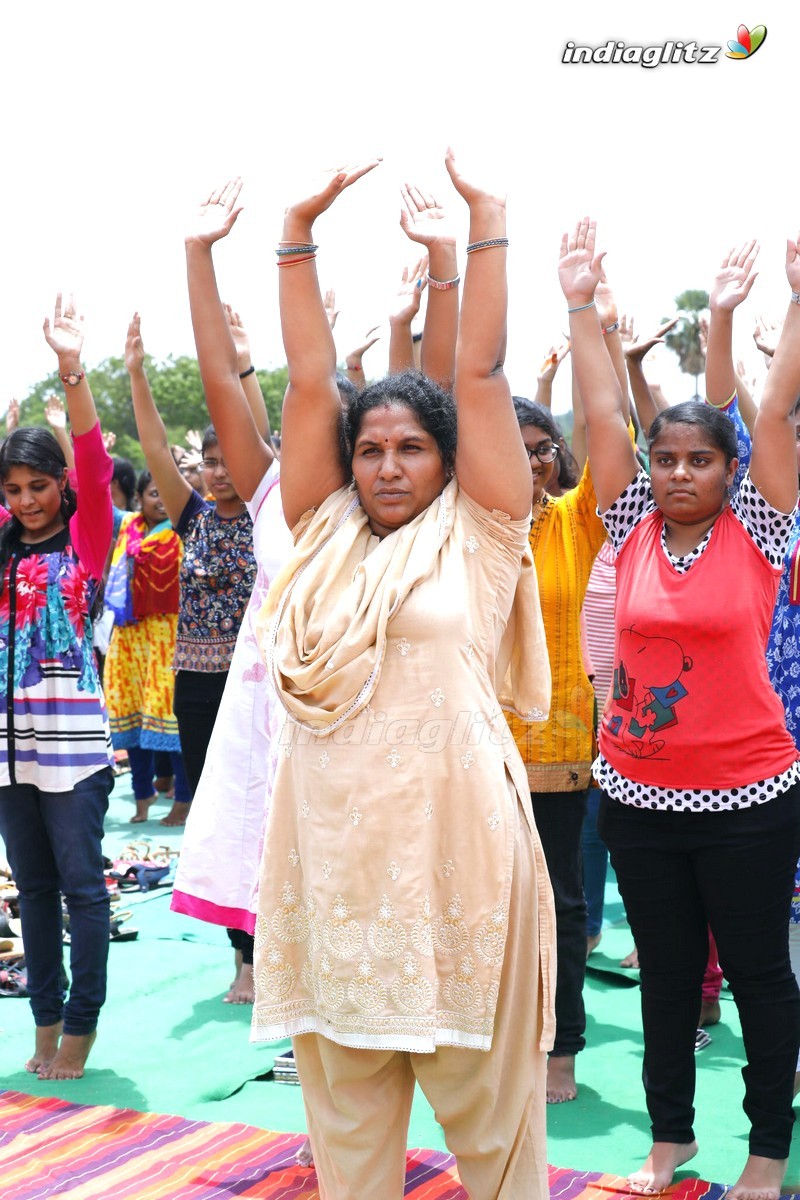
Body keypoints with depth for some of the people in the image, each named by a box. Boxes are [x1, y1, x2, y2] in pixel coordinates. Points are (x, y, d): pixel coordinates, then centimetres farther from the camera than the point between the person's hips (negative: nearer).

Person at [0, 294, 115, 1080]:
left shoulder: (86, 538, -1)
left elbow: (94, 465, -16)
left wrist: (73, 373, -28)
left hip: (72, 735, -5)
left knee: (82, 884, 0)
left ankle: (82, 1023, 12)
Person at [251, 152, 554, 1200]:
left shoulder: (476, 535, 2)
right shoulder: (326, 533, 10)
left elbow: (481, 373, -1)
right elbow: (309, 380, 8)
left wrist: (487, 219, 0)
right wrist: (299, 233, 7)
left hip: (454, 844, -3)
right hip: (331, 848, 4)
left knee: (486, 1094, 8)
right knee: (345, 1104, 14)